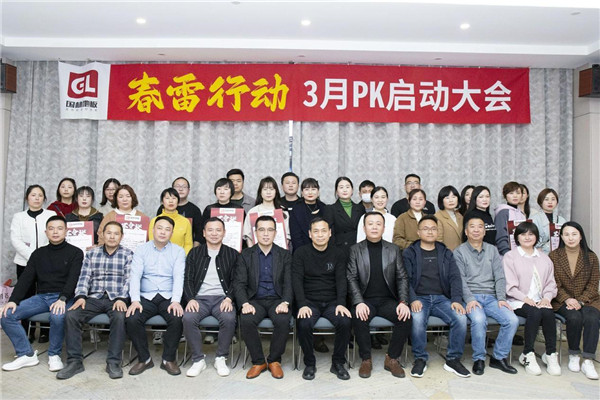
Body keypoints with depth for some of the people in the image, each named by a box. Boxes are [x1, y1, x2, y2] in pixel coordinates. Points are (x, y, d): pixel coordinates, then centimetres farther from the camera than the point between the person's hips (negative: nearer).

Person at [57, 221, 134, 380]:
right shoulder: (91, 254, 16)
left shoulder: (128, 255, 7)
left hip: (116, 299, -3)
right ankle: (75, 361, -11)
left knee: (119, 317, -33)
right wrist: (80, 296, -9)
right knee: (71, 315, -22)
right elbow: (84, 277, 8)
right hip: (94, 298, 3)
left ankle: (113, 362, -21)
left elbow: (128, 279, -2)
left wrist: (122, 298, -17)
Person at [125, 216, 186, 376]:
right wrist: (135, 300, -16)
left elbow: (179, 277, -4)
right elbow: (135, 276, -1)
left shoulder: (178, 251, 7)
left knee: (177, 319, -29)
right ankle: (144, 359, -4)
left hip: (168, 297, -1)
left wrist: (176, 301, -19)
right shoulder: (141, 250, 10)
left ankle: (168, 359, -6)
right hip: (146, 297, 1)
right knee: (131, 319, -26)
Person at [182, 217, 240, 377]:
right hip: (199, 298, 1)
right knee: (188, 318, -30)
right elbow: (188, 279, 9)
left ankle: (221, 358, -10)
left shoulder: (233, 255, 12)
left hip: (222, 298, -1)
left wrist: (229, 298, -11)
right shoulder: (194, 253, 15)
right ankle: (198, 359, -12)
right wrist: (191, 299, -9)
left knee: (229, 318, -32)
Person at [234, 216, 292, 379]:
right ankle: (258, 361, -9)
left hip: (276, 300, 0)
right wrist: (245, 303, -18)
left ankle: (274, 360, -6)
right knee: (246, 320, -30)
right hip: (255, 300, 0)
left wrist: (285, 302, -17)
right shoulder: (246, 254, 7)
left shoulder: (285, 255, 8)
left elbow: (288, 282, 1)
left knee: (283, 320, -31)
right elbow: (239, 283, 0)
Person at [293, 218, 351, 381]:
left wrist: (341, 303, -17)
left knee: (345, 321, -27)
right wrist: (302, 305, -20)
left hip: (332, 301, 1)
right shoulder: (301, 253, 3)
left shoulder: (338, 254, 8)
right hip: (309, 301, -1)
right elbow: (297, 280, -5)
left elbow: (341, 280, 0)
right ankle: (309, 363, -5)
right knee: (304, 324, -30)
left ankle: (338, 363, -4)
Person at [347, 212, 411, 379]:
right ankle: (366, 359, -9)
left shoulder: (393, 250, 10)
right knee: (359, 319, -31)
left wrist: (403, 302, -9)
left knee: (405, 318, -25)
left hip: (388, 300, 2)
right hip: (365, 300, -2)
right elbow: (351, 278, -2)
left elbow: (402, 277, 7)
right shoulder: (355, 250, 5)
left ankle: (392, 358, -4)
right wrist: (359, 302, -17)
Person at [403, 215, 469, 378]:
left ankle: (453, 360, -6)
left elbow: (455, 278, 9)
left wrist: (456, 299, -8)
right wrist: (413, 300, -17)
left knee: (461, 318, -26)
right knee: (417, 319, -34)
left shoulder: (446, 253, 18)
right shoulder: (409, 253, 9)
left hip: (442, 298, 3)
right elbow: (406, 279, -1)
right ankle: (420, 359, -12)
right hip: (419, 298, -2)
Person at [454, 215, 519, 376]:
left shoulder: (492, 250, 17)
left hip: (491, 297, 4)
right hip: (471, 297, -4)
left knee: (512, 320, -20)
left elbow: (499, 277, 9)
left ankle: (499, 357, 0)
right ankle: (479, 359, -10)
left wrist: (501, 298, -5)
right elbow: (460, 280, -4)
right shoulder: (459, 252, 5)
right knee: (479, 320, -33)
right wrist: (469, 299, -17)